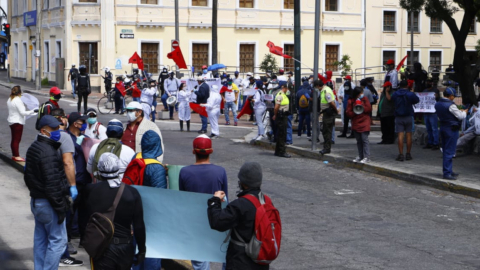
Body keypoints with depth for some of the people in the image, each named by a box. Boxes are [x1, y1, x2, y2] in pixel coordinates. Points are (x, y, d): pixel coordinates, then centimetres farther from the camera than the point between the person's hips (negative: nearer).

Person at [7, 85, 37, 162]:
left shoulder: (9, 100, 7)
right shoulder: (18, 100, -20)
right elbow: (23, 112, -20)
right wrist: (33, 111, -14)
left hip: (11, 121, 9)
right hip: (18, 122, -9)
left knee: (13, 139, 15)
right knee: (17, 139, -4)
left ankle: (14, 155, 23)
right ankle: (16, 156, 0)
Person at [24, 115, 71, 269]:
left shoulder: (33, 148, 12)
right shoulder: (48, 152, -21)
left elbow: (28, 176, 21)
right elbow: (52, 183, -24)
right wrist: (60, 207, -20)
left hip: (36, 201, 10)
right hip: (48, 203, -10)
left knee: (40, 239, 16)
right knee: (58, 240, -5)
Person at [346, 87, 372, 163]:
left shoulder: (365, 99, 3)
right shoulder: (351, 101, 3)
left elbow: (369, 108, -5)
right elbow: (348, 113, 0)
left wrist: (361, 107, -12)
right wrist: (354, 112, -16)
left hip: (364, 123, -3)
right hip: (355, 123, 3)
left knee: (364, 139, -10)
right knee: (359, 140, 11)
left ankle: (367, 157, -10)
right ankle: (360, 156, 21)